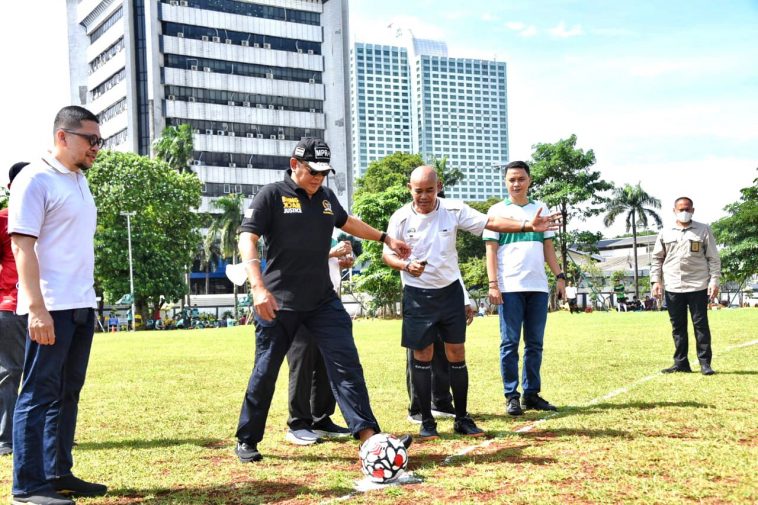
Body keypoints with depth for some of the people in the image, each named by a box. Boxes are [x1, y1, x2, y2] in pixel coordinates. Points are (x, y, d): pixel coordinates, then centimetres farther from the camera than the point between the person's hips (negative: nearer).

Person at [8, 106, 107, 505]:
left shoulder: (79, 181, 17)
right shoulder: (35, 179, -9)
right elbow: (22, 246, -15)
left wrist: (88, 299, 16)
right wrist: (37, 307, -22)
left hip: (81, 306, 8)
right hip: (51, 307, -8)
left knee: (68, 393, 12)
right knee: (40, 393, -4)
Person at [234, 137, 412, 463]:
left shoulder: (327, 198, 12)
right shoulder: (272, 195, -6)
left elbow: (347, 223, 33)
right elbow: (247, 239, -15)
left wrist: (385, 239, 36)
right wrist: (258, 287, -28)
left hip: (322, 300, 5)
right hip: (278, 302, -5)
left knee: (346, 364, -5)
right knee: (265, 372, 5)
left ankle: (368, 436, -6)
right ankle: (246, 441, 22)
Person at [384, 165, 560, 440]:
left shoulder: (453, 210, -5)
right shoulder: (401, 218, -7)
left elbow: (490, 222, -8)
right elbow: (388, 254, 0)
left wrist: (529, 225, -18)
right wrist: (406, 265, -22)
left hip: (450, 290, 2)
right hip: (417, 294, -1)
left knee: (457, 353, 3)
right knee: (423, 355, 0)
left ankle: (462, 418, 13)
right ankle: (426, 421, 11)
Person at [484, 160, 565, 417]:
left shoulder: (541, 209, 15)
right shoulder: (497, 211, 4)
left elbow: (548, 247, 16)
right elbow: (491, 250, 0)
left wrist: (559, 276, 7)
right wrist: (492, 284, -9)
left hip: (538, 286, 4)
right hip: (509, 287, -4)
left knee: (535, 343, 7)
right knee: (510, 343, -1)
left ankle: (532, 394, 14)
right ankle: (511, 396, 3)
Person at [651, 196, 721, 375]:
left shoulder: (703, 230, 4)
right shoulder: (665, 233, 9)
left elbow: (713, 258, 3)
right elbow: (656, 259, 11)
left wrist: (714, 281, -6)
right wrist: (656, 281, 2)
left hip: (698, 286, -3)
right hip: (672, 287, 3)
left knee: (701, 325, -1)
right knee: (678, 326, 7)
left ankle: (705, 363, 4)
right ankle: (681, 362, 14)